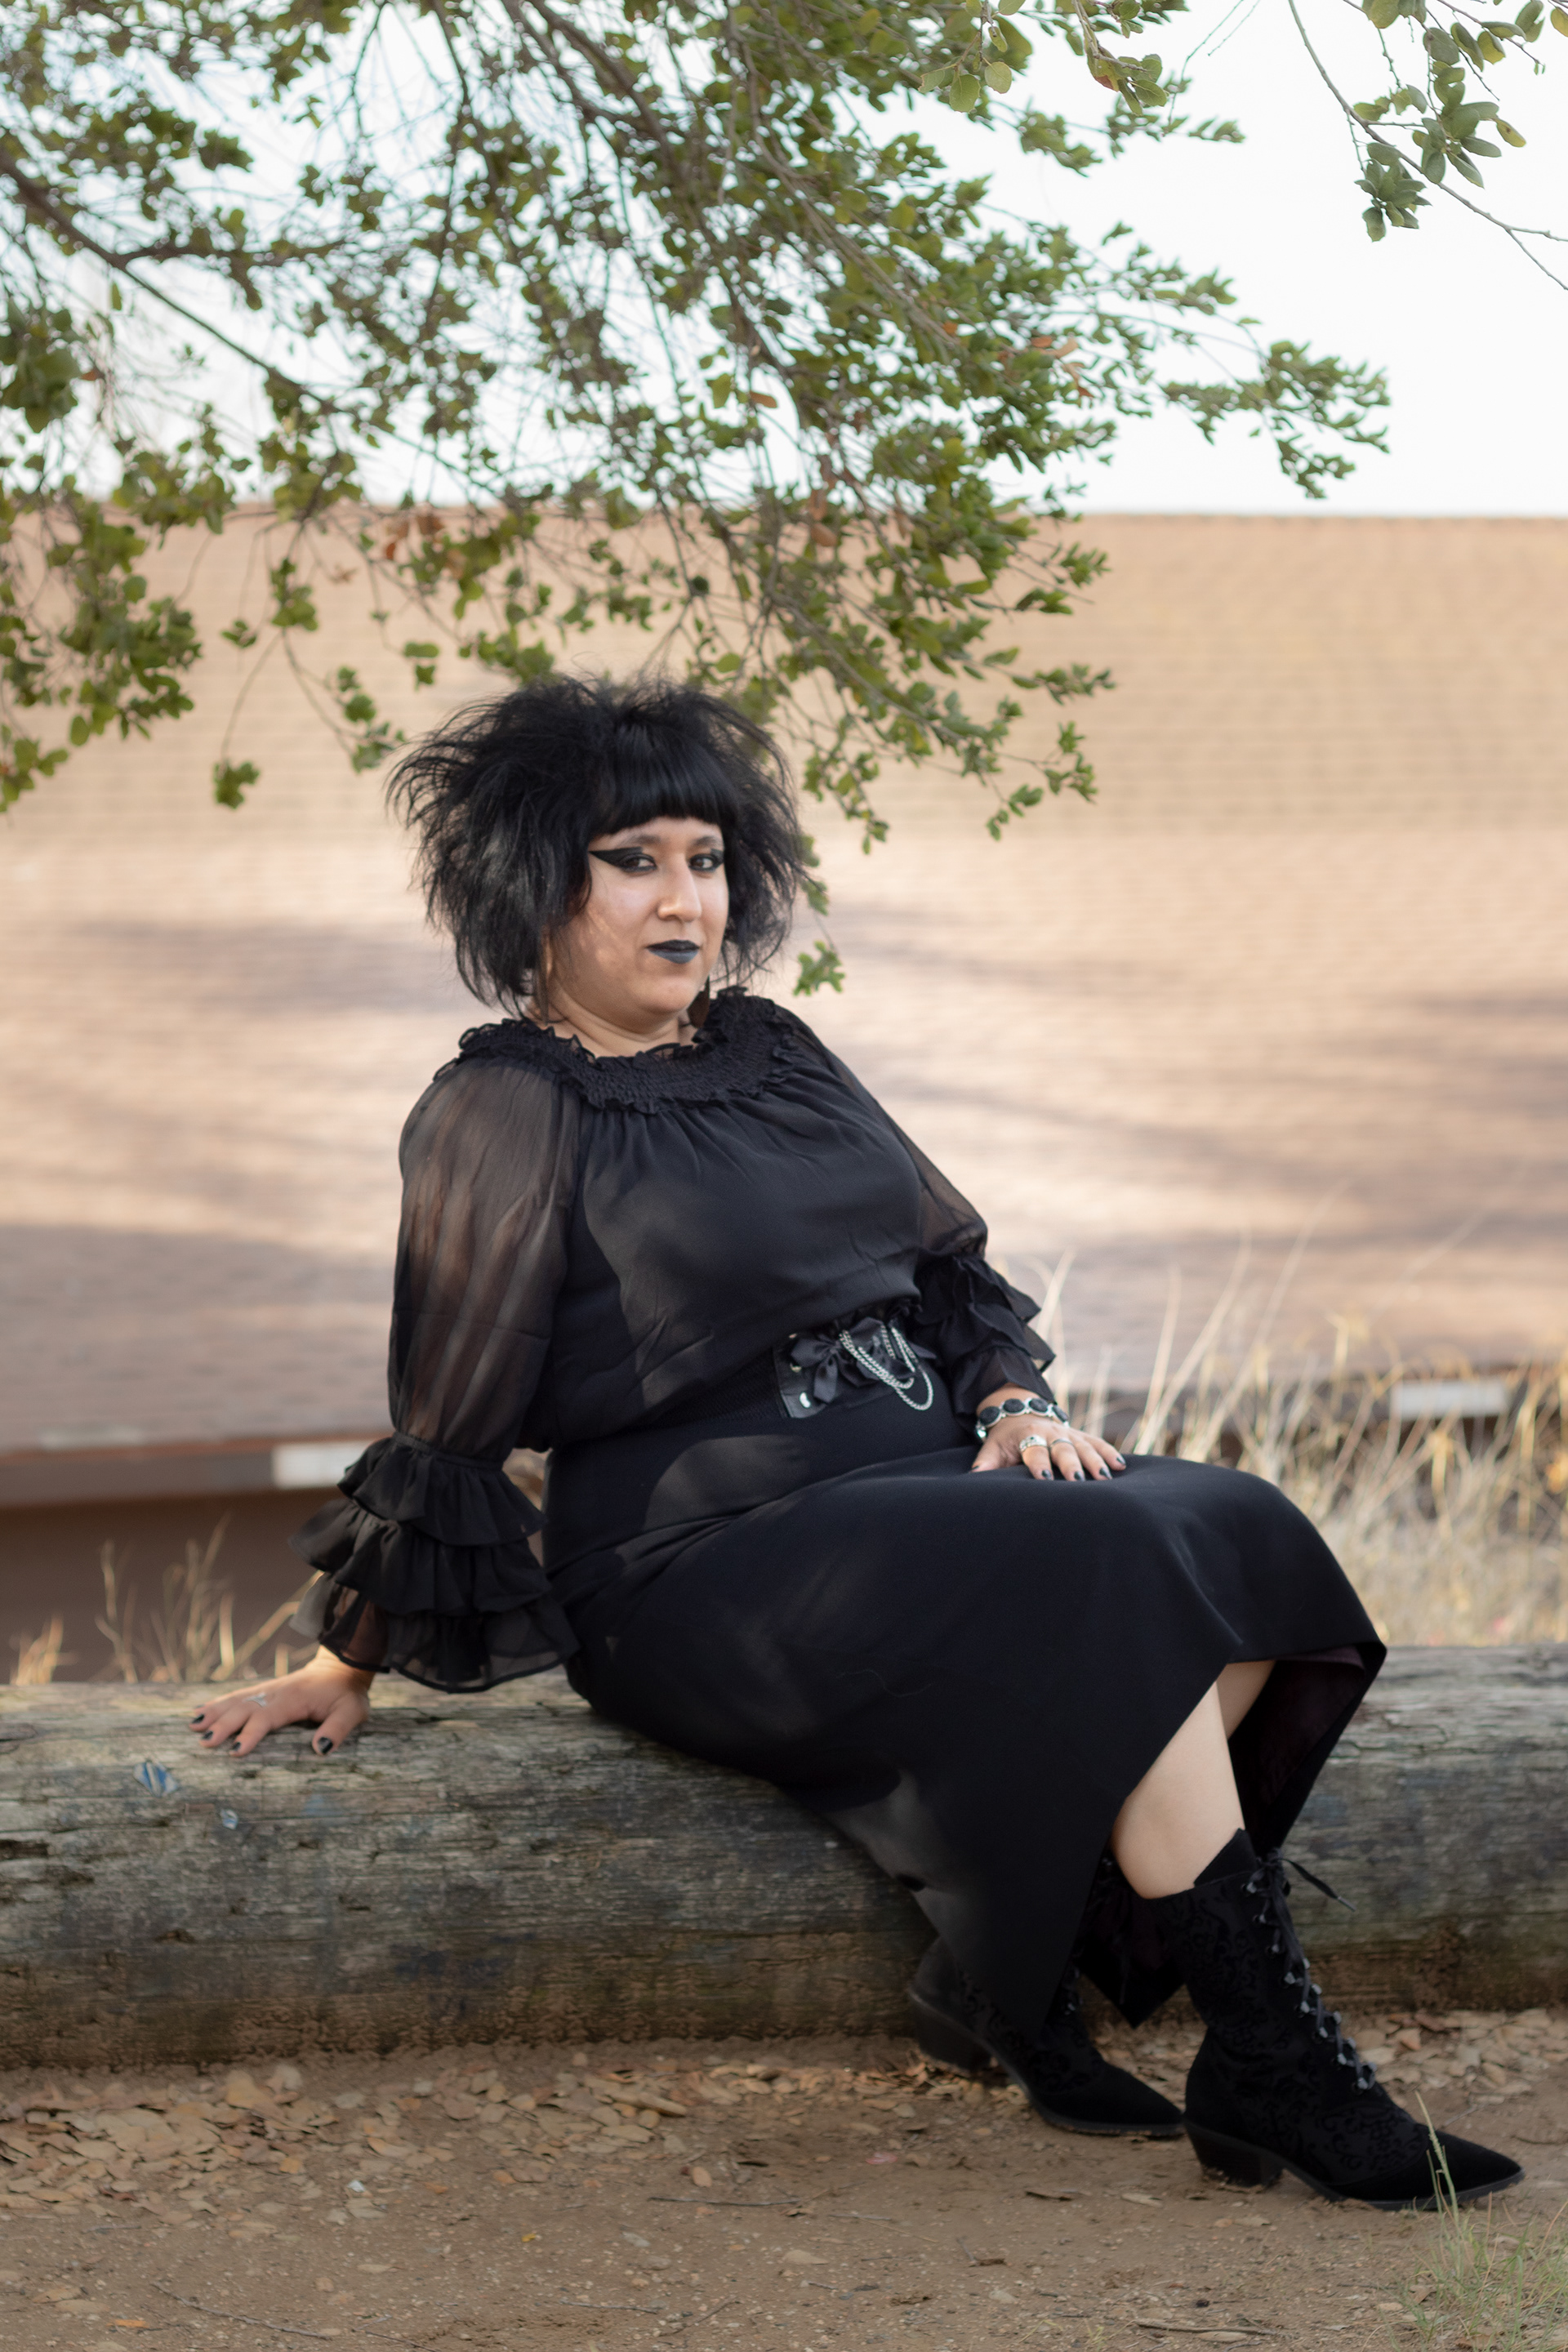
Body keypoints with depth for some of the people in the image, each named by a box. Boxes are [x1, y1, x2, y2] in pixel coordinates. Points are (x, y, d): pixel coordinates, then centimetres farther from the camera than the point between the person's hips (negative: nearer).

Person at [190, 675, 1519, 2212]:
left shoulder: (771, 1056, 17)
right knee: (1125, 1575, -27)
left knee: (1243, 1536, -16)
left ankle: (1010, 1985, -13)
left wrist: (1014, 1402, 3)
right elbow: (443, 1421, -3)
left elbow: (949, 1262, 22)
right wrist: (344, 1665, -2)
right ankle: (1272, 2070, -23)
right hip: (706, 1567, -8)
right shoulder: (503, 1116, -4)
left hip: (918, 1481, 8)